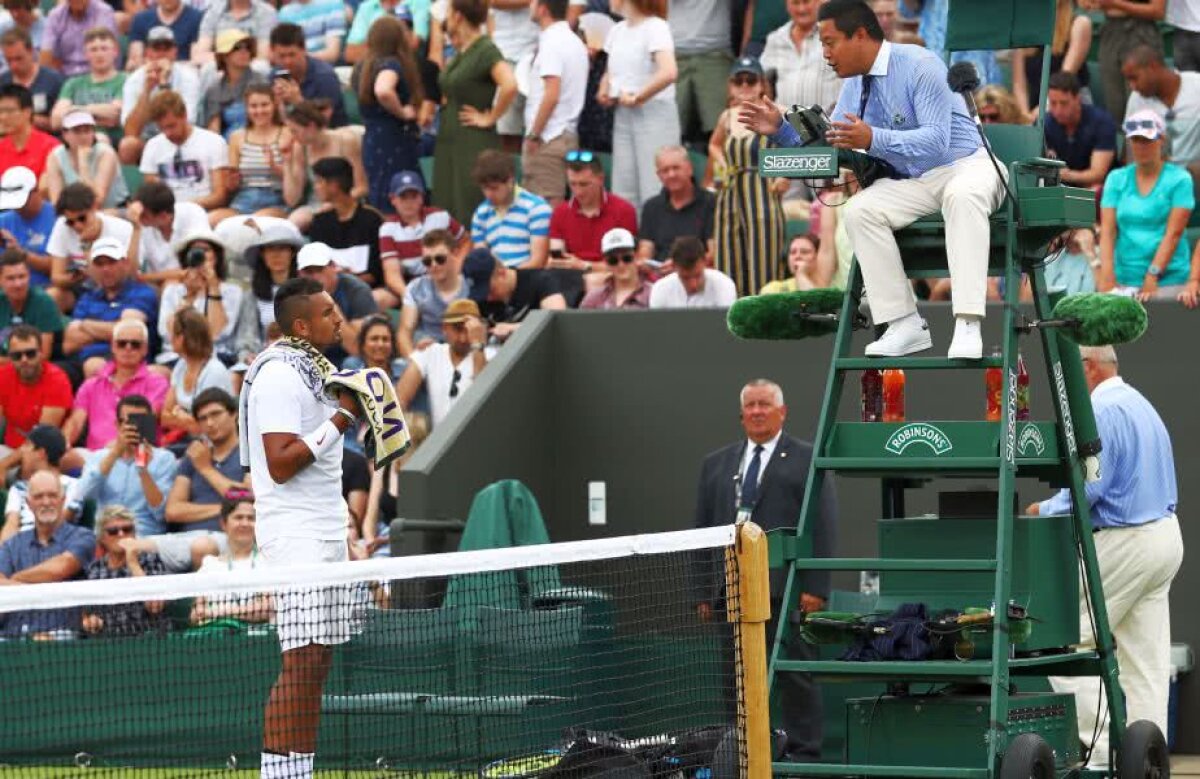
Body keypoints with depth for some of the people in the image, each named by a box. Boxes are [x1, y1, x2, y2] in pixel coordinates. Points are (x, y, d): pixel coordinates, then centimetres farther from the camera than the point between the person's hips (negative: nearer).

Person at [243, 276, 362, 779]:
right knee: (302, 663, -14)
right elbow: (280, 463, -20)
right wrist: (339, 420, -18)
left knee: (316, 663, 6)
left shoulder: (312, 370, 18)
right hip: (295, 537, -10)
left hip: (324, 537, 10)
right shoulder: (279, 376, -13)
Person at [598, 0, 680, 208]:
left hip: (654, 113, -8)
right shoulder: (617, 31, 13)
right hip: (622, 115, 8)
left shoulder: (655, 27, -11)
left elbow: (668, 72, -26)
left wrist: (636, 98, -17)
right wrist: (604, 90, 6)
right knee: (623, 194, 5)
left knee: (653, 192, -10)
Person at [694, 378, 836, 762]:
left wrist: (815, 586, -11)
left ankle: (803, 754, 0)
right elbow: (703, 530, 16)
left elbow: (824, 527, -2)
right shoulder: (717, 465, 17)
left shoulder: (807, 460, 4)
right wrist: (704, 591, 9)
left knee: (796, 675, -2)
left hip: (788, 590, -4)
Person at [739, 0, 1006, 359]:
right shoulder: (854, 86, 8)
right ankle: (904, 325, -22)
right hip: (914, 182, 7)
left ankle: (967, 325, -48)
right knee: (858, 210, -20)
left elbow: (936, 140, -26)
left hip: (965, 165, -7)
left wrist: (873, 139, -37)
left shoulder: (919, 66, -15)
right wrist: (780, 128, -3)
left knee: (962, 195, -40)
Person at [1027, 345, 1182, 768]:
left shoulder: (1103, 411, -15)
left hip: (1123, 543, -10)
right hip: (1163, 532, 10)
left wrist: (1044, 511, -6)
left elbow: (1088, 486, -22)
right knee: (1146, 658, 8)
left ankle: (1101, 748, -9)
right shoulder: (1141, 405, 17)